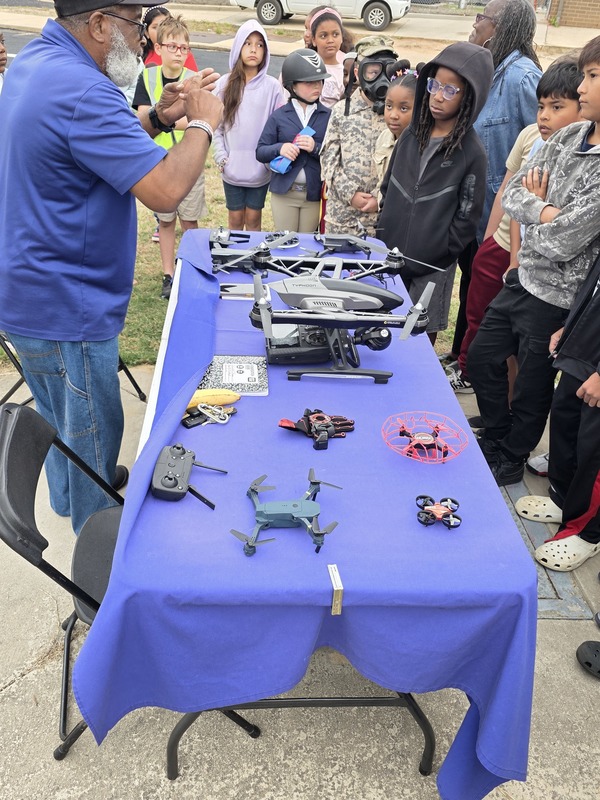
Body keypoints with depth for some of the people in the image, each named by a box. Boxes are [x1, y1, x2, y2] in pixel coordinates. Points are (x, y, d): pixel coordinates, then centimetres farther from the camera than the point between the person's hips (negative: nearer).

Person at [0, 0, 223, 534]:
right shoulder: (80, 90, -27)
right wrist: (202, 124, -13)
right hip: (64, 309, -10)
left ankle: (69, 493, 50)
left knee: (61, 418, 27)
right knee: (93, 430, 9)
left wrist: (159, 117, 2)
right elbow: (166, 190, -30)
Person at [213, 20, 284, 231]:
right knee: (236, 219, 12)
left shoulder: (273, 86, -3)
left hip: (260, 168, -1)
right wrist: (221, 158, -6)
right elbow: (216, 124, 2)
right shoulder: (225, 84, -1)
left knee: (253, 219, 11)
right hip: (232, 167, 1)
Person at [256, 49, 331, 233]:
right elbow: (260, 152, 2)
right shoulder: (279, 115, 2)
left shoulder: (328, 116, 1)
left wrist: (316, 148, -19)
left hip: (314, 193, 0)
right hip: (284, 192, 0)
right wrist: (279, 148, -17)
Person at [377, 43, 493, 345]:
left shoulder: (471, 153, -10)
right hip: (388, 257, 5)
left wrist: (438, 258, -9)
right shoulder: (412, 135, 5)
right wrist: (381, 236, 7)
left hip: (429, 269, -4)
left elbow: (466, 218, -8)